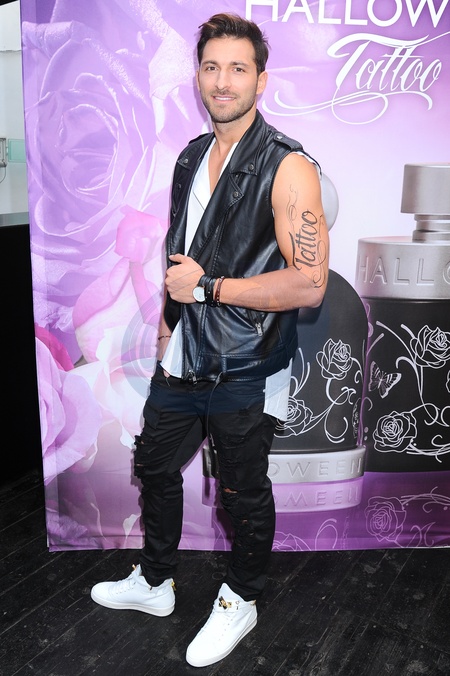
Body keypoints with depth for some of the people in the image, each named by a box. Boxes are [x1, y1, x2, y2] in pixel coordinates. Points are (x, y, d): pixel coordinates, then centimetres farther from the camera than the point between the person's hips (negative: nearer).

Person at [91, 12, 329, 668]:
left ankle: (240, 600, 39)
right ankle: (154, 583, 45)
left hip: (244, 371, -7)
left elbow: (309, 284, -24)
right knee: (155, 465, 20)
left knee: (244, 492, 12)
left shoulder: (286, 166, -16)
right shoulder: (191, 157, 8)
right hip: (183, 356, 8)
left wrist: (207, 287, -21)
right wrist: (168, 318, 16)